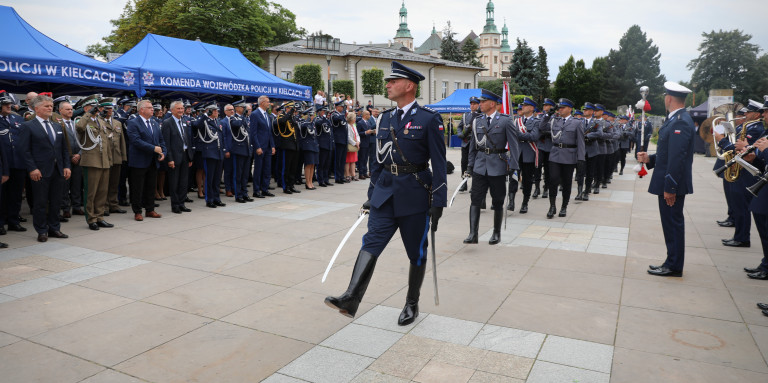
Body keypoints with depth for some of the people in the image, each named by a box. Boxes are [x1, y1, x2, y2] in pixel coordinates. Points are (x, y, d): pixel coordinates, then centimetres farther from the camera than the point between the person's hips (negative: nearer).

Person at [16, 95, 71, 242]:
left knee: (56, 202, 10)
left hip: (58, 170, 5)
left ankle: (54, 228, 20)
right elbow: (25, 150, -7)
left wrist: (66, 166, 6)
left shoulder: (57, 126, 15)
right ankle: (42, 231, 12)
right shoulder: (28, 126, -3)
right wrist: (32, 169, -15)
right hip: (40, 172, -5)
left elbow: (64, 148, 15)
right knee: (40, 203, 2)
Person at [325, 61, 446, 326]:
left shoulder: (429, 119, -7)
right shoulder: (386, 118, 11)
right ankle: (351, 299, -17)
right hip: (385, 192, 5)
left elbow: (439, 163, -10)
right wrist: (372, 193, 15)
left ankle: (412, 304, 24)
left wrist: (438, 202, -13)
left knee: (416, 252, 8)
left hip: (414, 195, -4)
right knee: (371, 243, -9)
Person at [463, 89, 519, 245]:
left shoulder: (505, 121, -4)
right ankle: (473, 234, -7)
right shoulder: (477, 121, 8)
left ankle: (497, 233, 22)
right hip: (480, 166, 3)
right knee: (475, 199, -7)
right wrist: (470, 165, 12)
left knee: (498, 202, 8)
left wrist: (513, 166, -10)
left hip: (498, 166, -3)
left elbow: (514, 144, -4)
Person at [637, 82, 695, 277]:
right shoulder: (676, 119, 13)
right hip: (668, 183, 10)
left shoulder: (680, 122, -19)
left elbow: (677, 157, -23)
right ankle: (672, 263, 25)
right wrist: (650, 158, 6)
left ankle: (674, 266, 8)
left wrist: (670, 188, -23)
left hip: (672, 184, -10)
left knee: (673, 223, -1)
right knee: (671, 223, 15)